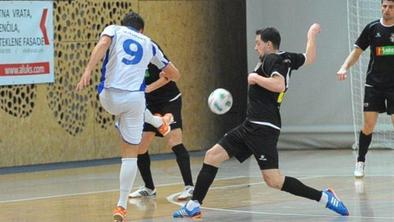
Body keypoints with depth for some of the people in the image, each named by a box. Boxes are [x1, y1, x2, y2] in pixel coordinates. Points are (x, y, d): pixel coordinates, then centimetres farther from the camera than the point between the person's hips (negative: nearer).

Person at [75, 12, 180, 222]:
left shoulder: (113, 29, 15)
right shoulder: (149, 44, 21)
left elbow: (103, 43, -10)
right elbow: (175, 74, 29)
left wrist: (88, 71, -20)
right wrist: (165, 77, 52)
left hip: (109, 98, -1)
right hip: (134, 98, 1)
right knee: (130, 154, 7)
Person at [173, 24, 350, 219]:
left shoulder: (271, 59, -11)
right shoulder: (287, 58, 14)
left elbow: (279, 85, -28)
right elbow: (309, 58, 30)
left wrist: (255, 78, -15)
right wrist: (312, 36, 45)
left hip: (263, 128, -10)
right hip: (251, 126, 10)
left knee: (273, 181, -16)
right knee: (212, 156, 7)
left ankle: (324, 197, -10)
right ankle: (194, 206, 8)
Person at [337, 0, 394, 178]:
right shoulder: (372, 28, 1)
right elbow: (357, 51, 5)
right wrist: (345, 67, -10)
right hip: (374, 83, 1)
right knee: (368, 125, -2)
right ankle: (360, 162, 14)